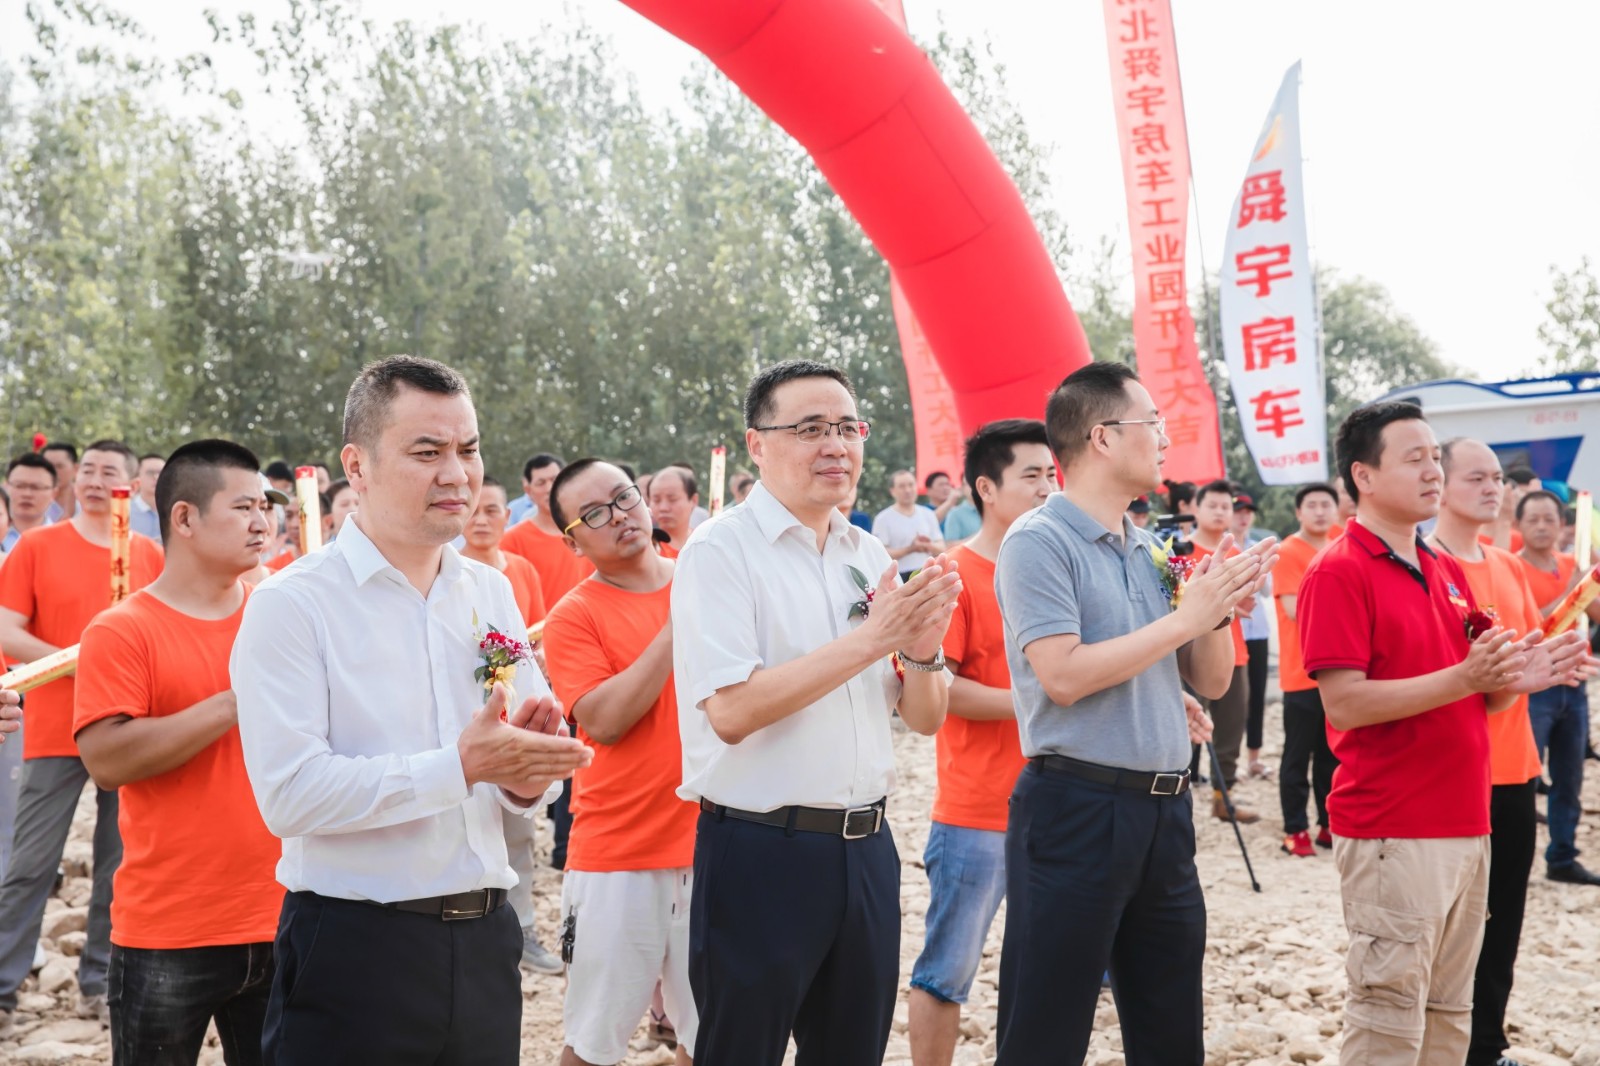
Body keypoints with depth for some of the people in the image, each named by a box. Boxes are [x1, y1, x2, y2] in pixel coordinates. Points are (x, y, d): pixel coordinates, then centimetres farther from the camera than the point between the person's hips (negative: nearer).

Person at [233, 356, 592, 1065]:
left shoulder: (491, 593, 9)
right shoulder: (291, 605, -9)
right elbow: (289, 794, -19)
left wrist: (525, 778, -11)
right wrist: (461, 766, -21)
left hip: (483, 945, 5)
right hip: (353, 951, -5)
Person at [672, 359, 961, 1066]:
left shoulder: (869, 557, 9)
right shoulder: (720, 551, -10)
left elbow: (924, 719, 10)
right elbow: (731, 711, -22)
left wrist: (922, 651, -12)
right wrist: (870, 639, -22)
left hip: (865, 847, 6)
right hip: (759, 853, -6)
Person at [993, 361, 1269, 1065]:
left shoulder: (1152, 552, 14)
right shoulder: (1039, 543, -9)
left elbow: (1212, 682, 16)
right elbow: (1063, 676, -20)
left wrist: (1219, 607, -4)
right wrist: (1184, 618, -15)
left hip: (1163, 812, 8)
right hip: (1076, 806, -7)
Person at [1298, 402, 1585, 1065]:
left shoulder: (1448, 573, 14)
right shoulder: (1339, 572, -11)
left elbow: (1473, 699, 19)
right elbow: (1344, 704, -18)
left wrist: (1515, 680, -3)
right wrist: (1463, 678, -23)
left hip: (1466, 825, 8)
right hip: (1392, 831, -8)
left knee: (1449, 1012, 15)